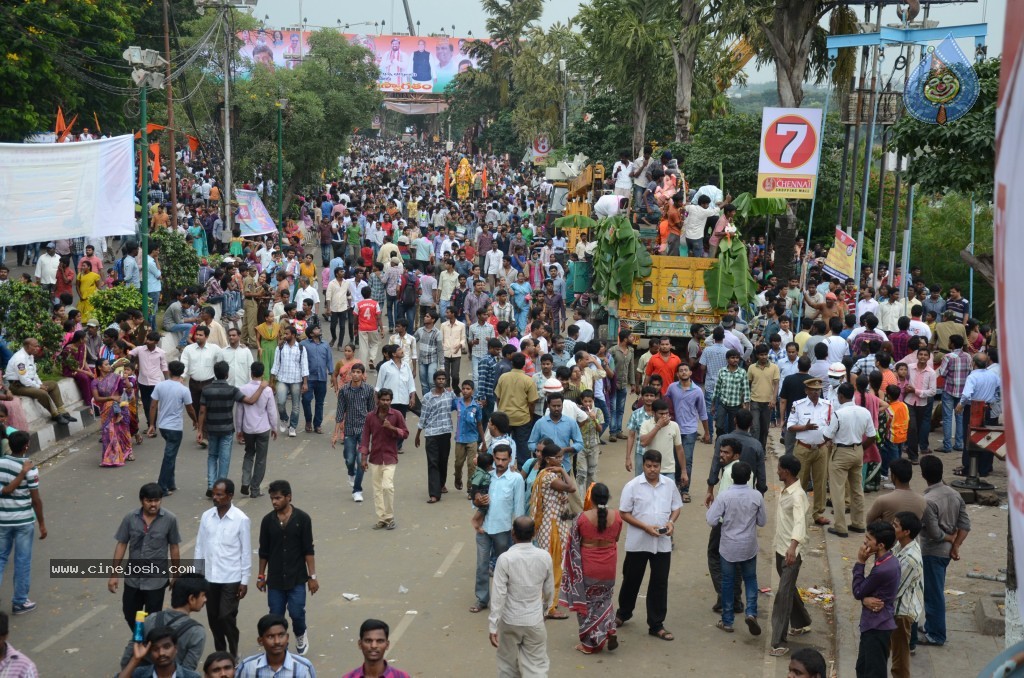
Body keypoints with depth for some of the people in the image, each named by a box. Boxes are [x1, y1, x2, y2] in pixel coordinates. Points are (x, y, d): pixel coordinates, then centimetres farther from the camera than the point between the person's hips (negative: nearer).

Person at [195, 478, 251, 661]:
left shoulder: (241, 519, -10)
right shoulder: (206, 516, 1)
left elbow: (246, 551, -6)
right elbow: (200, 546, 7)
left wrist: (245, 580, -7)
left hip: (231, 578, -4)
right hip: (209, 577, 4)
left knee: (227, 617, -7)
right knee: (213, 618, 12)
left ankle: (233, 656, 10)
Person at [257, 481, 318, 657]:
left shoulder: (302, 518, -7)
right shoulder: (267, 521, 0)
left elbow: (308, 550, -4)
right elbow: (264, 551, 9)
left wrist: (312, 576, -6)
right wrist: (261, 576, 10)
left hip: (297, 578, -2)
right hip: (275, 579, 2)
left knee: (297, 613, -4)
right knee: (275, 616, 4)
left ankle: (300, 636, 26)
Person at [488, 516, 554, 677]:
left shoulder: (505, 558, -16)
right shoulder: (545, 557, -8)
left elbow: (499, 595, -16)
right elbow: (549, 590, 5)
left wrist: (492, 626, -11)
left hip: (510, 621, -1)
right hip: (534, 621, 1)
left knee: (508, 665, 18)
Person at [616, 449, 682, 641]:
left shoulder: (669, 485, 1)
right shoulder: (632, 486, -9)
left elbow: (676, 507, 12)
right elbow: (624, 513, -7)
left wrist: (671, 521, -9)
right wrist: (646, 527, -18)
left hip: (662, 543, 2)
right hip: (638, 542, -2)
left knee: (660, 583, 5)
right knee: (631, 580, 13)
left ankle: (656, 625, 15)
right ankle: (623, 613, 37)